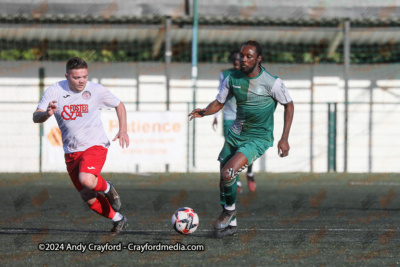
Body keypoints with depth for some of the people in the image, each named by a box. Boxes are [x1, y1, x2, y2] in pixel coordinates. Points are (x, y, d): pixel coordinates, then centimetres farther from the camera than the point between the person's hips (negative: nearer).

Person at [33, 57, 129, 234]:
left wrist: (123, 130, -4)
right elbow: (36, 118, -11)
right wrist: (47, 113, -34)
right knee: (88, 198, 7)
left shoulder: (96, 90, -7)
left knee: (86, 180, -32)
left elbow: (119, 105, 9)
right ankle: (118, 220, 30)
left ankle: (107, 188, 2)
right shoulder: (54, 91, -6)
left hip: (94, 146, -4)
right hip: (71, 152, 4)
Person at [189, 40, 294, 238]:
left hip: (258, 138, -6)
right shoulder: (233, 79, -2)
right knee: (224, 179, 7)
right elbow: (219, 103, 8)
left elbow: (289, 105, -2)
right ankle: (230, 224, 26)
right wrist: (204, 112, -16)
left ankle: (230, 209, 4)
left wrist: (284, 138, -5)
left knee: (227, 173, -24)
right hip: (235, 134, 6)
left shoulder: (272, 82, -15)